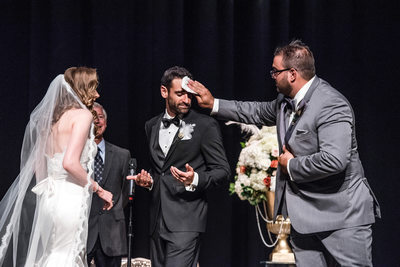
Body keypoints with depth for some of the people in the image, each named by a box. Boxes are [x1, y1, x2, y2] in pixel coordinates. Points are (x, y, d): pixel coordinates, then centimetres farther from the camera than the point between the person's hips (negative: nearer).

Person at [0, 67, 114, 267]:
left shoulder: (50, 119, 17)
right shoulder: (82, 115, -6)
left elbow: (38, 166, 18)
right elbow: (70, 163, -18)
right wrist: (97, 189, -7)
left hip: (48, 199, 8)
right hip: (70, 200, -8)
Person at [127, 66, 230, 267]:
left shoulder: (206, 125, -2)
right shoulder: (152, 126, 16)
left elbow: (222, 171, -3)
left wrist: (195, 179, -21)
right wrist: (148, 180, 7)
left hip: (186, 220, -6)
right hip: (157, 220, 6)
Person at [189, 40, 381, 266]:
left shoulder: (332, 106, -20)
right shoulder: (286, 101, 9)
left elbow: (333, 161, -32)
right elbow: (260, 112, 33)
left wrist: (291, 165, -16)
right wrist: (214, 104, 31)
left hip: (343, 214, -9)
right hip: (305, 216, 9)